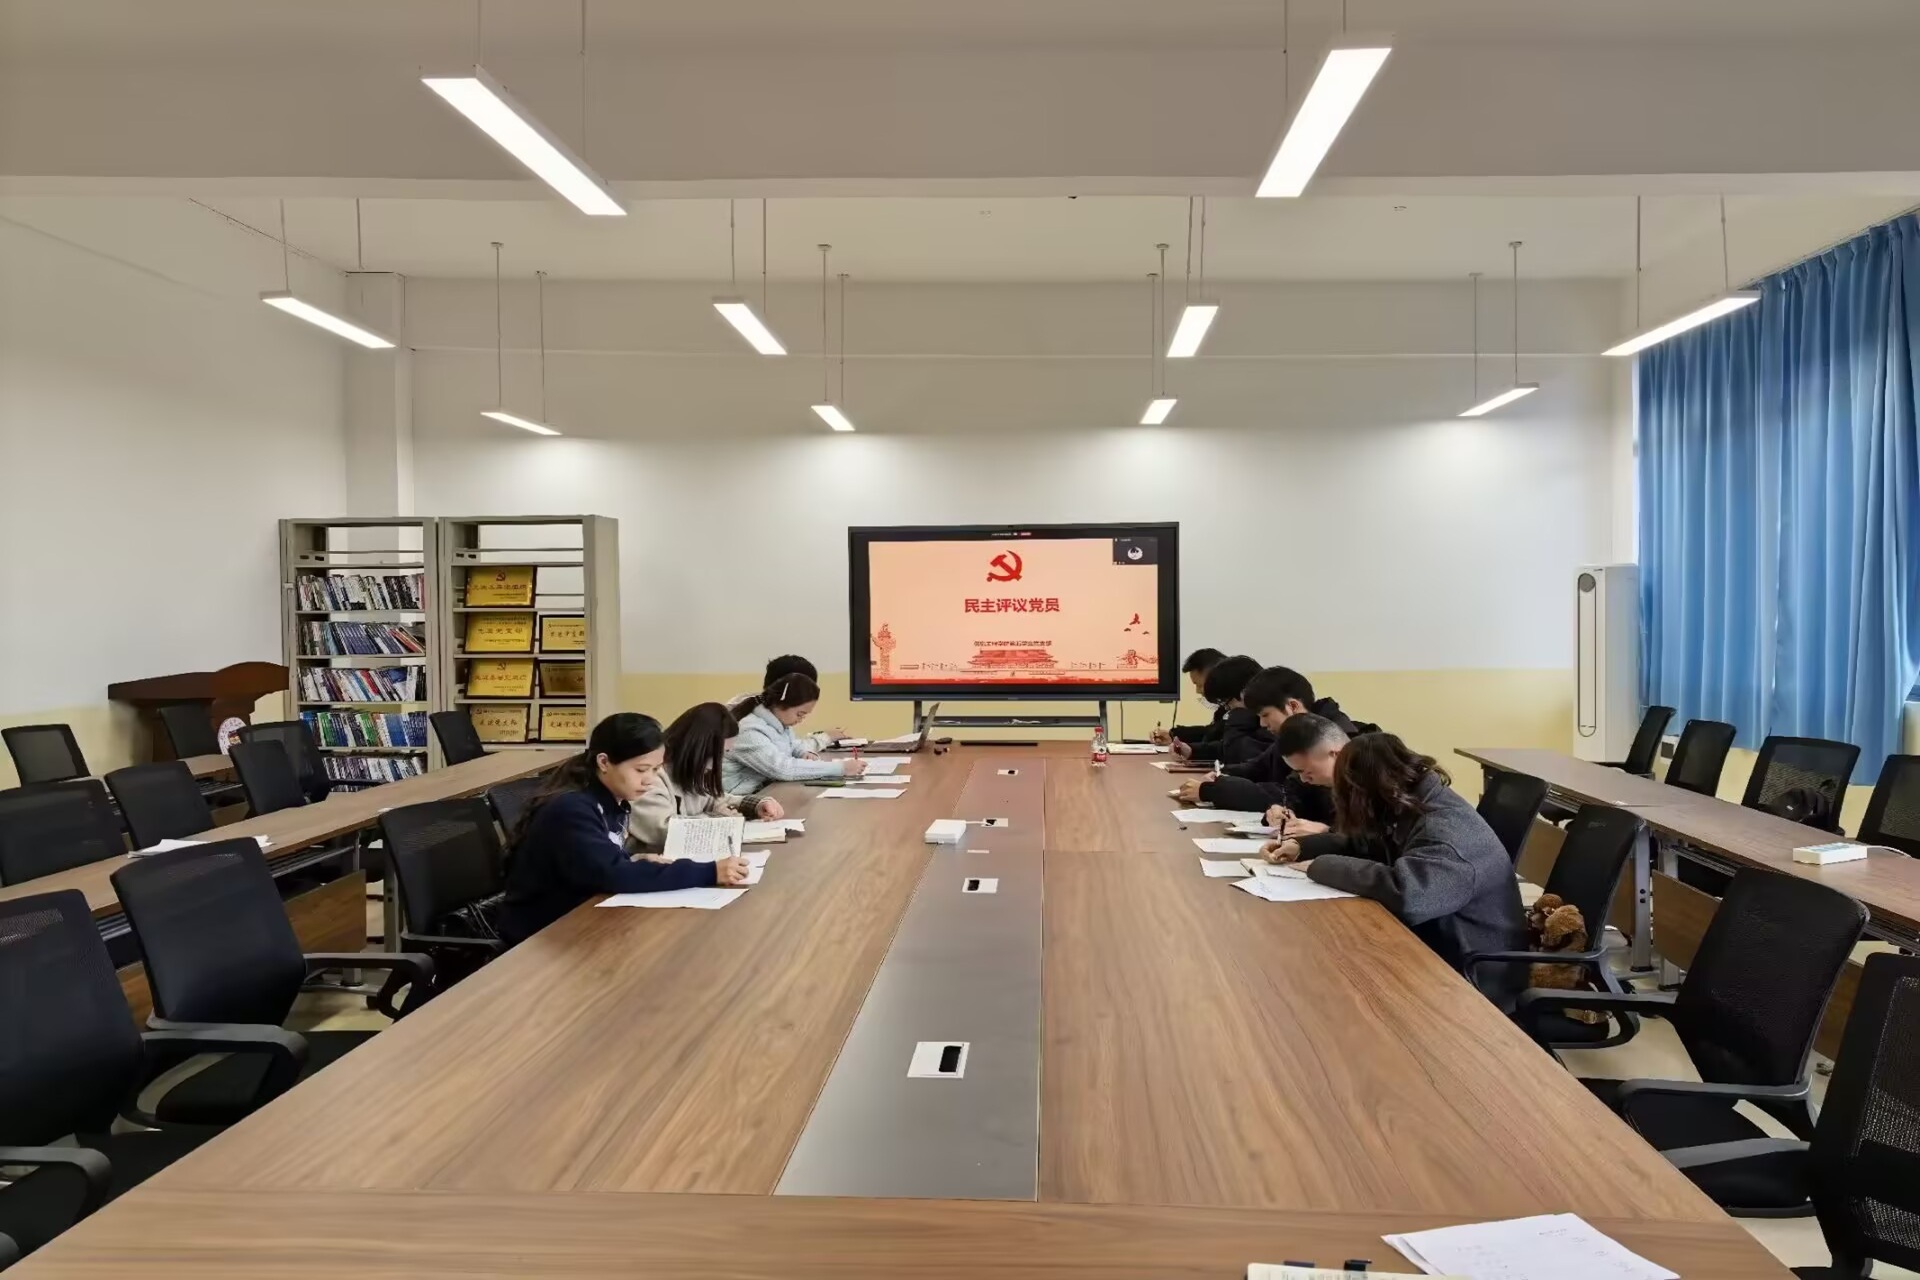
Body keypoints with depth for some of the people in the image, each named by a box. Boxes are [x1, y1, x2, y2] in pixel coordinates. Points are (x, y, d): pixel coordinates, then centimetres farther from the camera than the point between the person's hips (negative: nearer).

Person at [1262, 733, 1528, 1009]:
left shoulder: (1448, 831, -28)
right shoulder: (1410, 807, 1)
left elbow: (1403, 891, -43)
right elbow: (1366, 843, 18)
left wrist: (1321, 867, -30)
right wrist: (1302, 847, 4)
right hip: (1432, 949, 8)